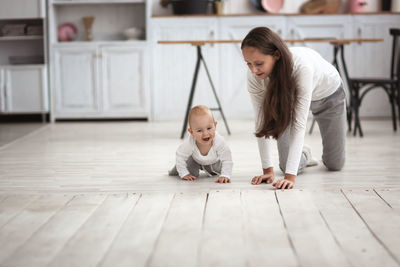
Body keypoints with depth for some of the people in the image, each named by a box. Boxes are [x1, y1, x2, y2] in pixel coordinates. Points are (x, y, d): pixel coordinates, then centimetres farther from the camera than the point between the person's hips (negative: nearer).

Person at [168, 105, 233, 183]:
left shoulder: (219, 142, -45)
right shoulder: (189, 144, -44)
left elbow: (227, 160, -34)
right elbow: (180, 156, -25)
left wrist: (225, 175, -43)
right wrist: (184, 174, -21)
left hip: (214, 161, 1)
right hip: (195, 160, -1)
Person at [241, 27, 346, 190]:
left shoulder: (302, 66, -46)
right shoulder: (254, 75, -34)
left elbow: (299, 123, -45)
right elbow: (262, 121, -27)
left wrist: (290, 176, -48)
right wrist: (268, 170, -31)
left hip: (328, 94, -2)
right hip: (289, 97, 2)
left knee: (335, 164, 7)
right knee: (286, 165, -5)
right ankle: (304, 155, 30)